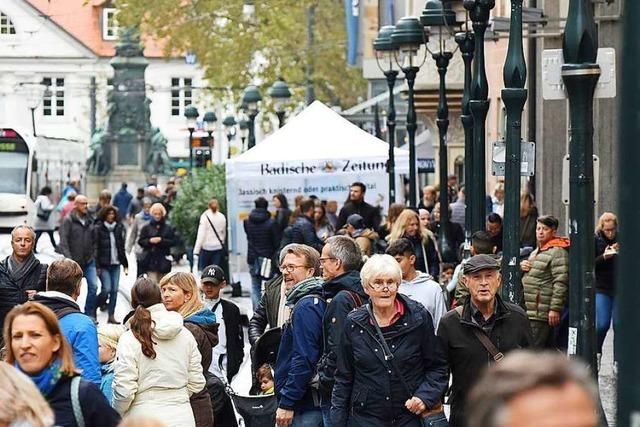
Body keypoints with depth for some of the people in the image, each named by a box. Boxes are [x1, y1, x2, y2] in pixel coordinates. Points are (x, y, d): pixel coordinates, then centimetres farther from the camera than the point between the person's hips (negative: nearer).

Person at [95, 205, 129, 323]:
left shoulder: (119, 228, 8)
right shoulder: (98, 228, -6)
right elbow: (95, 248, -8)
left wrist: (125, 265, 12)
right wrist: (97, 266, -13)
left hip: (116, 264, 4)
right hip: (104, 265, -4)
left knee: (114, 290, 2)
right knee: (107, 288, -12)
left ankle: (111, 316, 8)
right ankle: (98, 304, 17)